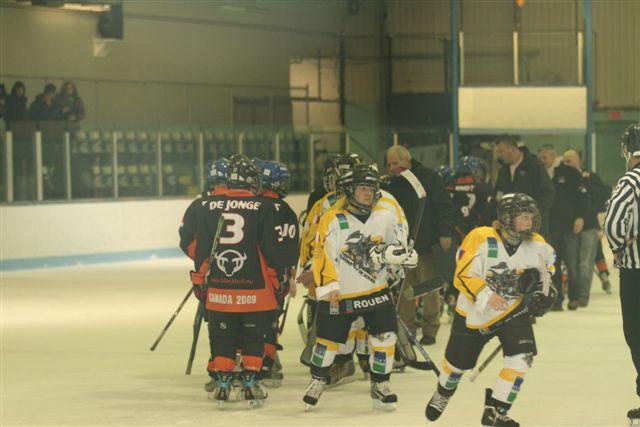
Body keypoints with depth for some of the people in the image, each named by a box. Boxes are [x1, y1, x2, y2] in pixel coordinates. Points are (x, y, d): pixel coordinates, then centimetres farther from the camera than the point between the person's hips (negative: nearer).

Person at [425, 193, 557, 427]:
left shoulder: (538, 245, -8)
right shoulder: (481, 239, -22)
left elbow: (545, 270, 14)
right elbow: (463, 276, -23)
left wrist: (544, 291, -3)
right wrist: (485, 295, -36)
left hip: (513, 311, 2)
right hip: (474, 311, -2)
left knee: (520, 356, -20)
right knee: (459, 361, 14)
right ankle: (443, 392, 50)